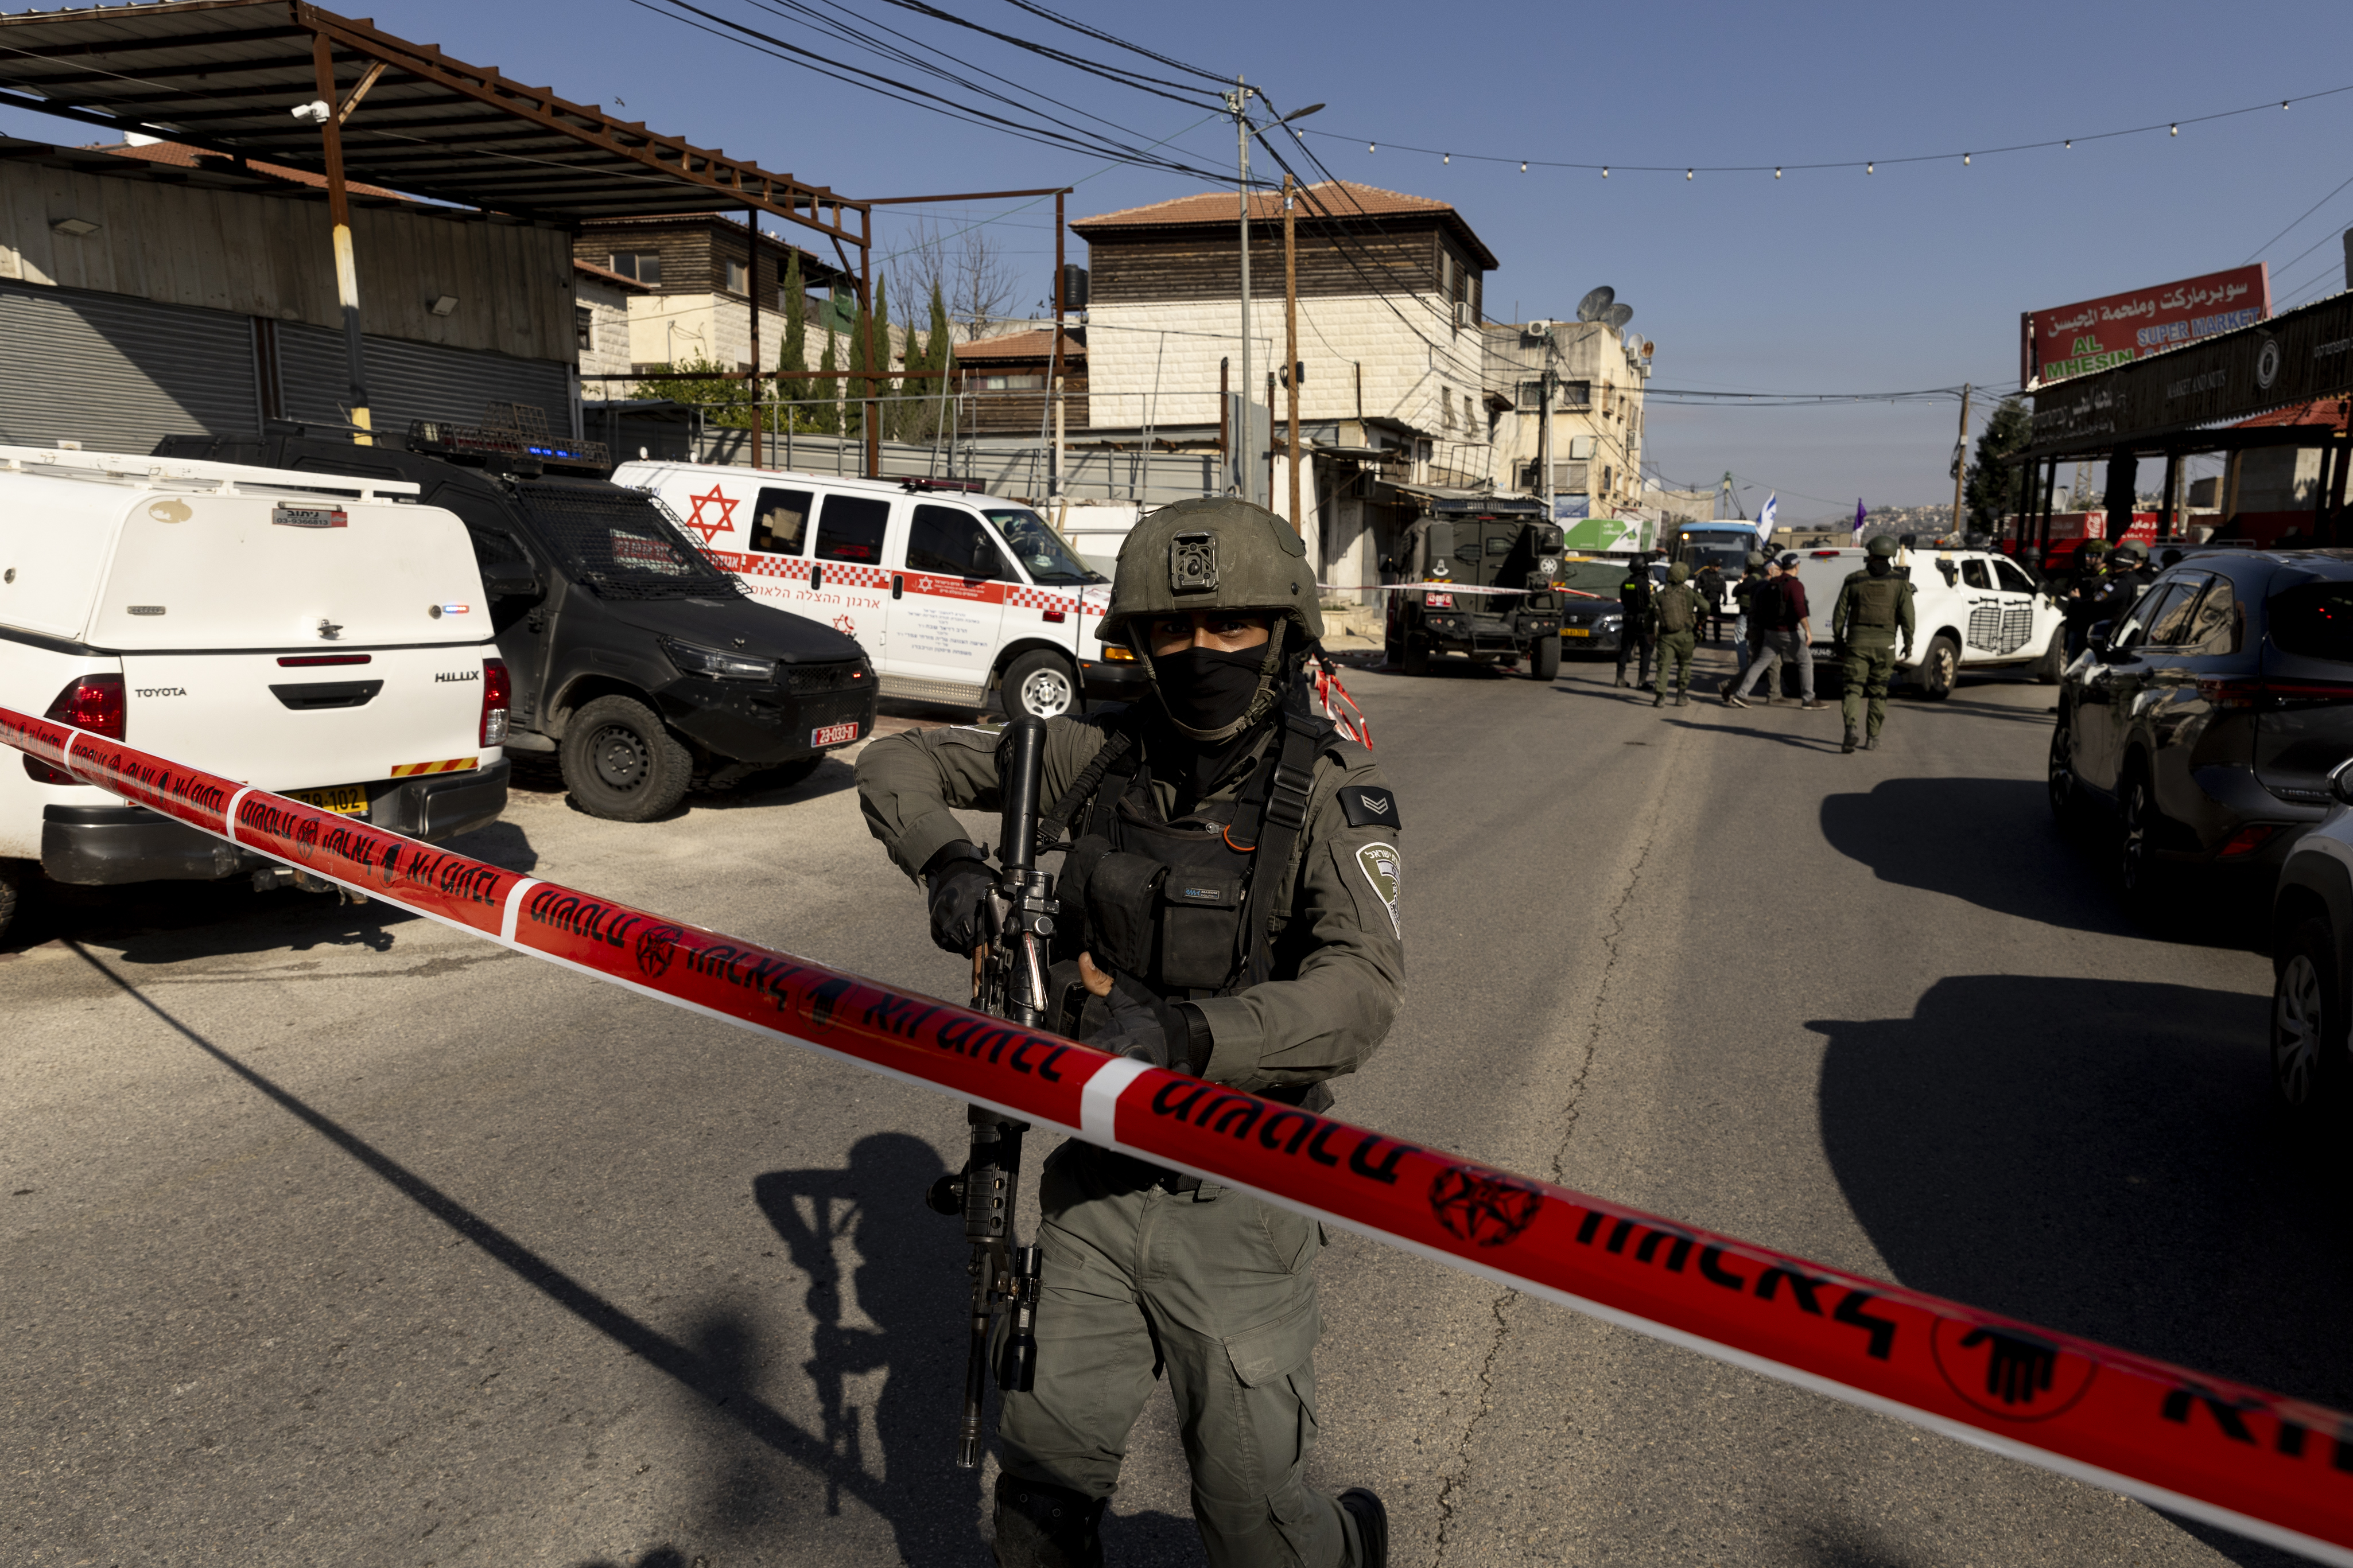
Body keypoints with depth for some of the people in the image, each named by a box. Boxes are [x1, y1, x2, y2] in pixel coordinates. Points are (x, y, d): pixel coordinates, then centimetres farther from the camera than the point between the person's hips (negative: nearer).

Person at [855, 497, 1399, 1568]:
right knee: (1045, 1469, 13)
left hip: (1235, 1205, -3)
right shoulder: (1100, 757, -1)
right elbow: (900, 763, 7)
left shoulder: (1332, 790, -12)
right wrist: (947, 860, -12)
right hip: (1093, 1184, 4)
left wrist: (1192, 1032, -40)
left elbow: (1363, 986, -27)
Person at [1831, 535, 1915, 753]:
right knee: (1878, 691, 13)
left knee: (1853, 688, 0)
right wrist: (1909, 644, 4)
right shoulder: (1900, 583, 1)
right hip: (1885, 644, 1)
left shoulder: (1854, 579, 2)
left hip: (1857, 642, -1)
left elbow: (1839, 612, 3)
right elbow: (1907, 616, -4)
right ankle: (1873, 737, 16)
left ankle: (1851, 728, -23)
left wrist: (1838, 640, 12)